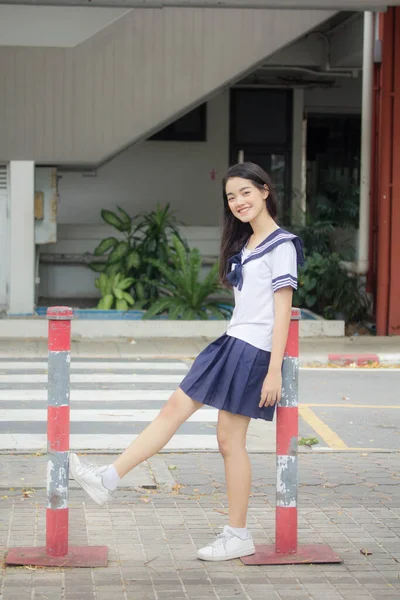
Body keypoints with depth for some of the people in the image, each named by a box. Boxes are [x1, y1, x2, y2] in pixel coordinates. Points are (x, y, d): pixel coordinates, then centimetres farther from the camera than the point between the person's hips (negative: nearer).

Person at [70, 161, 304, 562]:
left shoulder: (281, 246, -10)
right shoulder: (244, 244, 16)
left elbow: (282, 311, -14)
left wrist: (274, 370, -18)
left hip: (254, 350, -8)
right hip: (231, 344, 8)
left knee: (229, 440, -3)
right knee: (174, 409, 5)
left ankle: (238, 536, 7)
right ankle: (107, 480, 6)